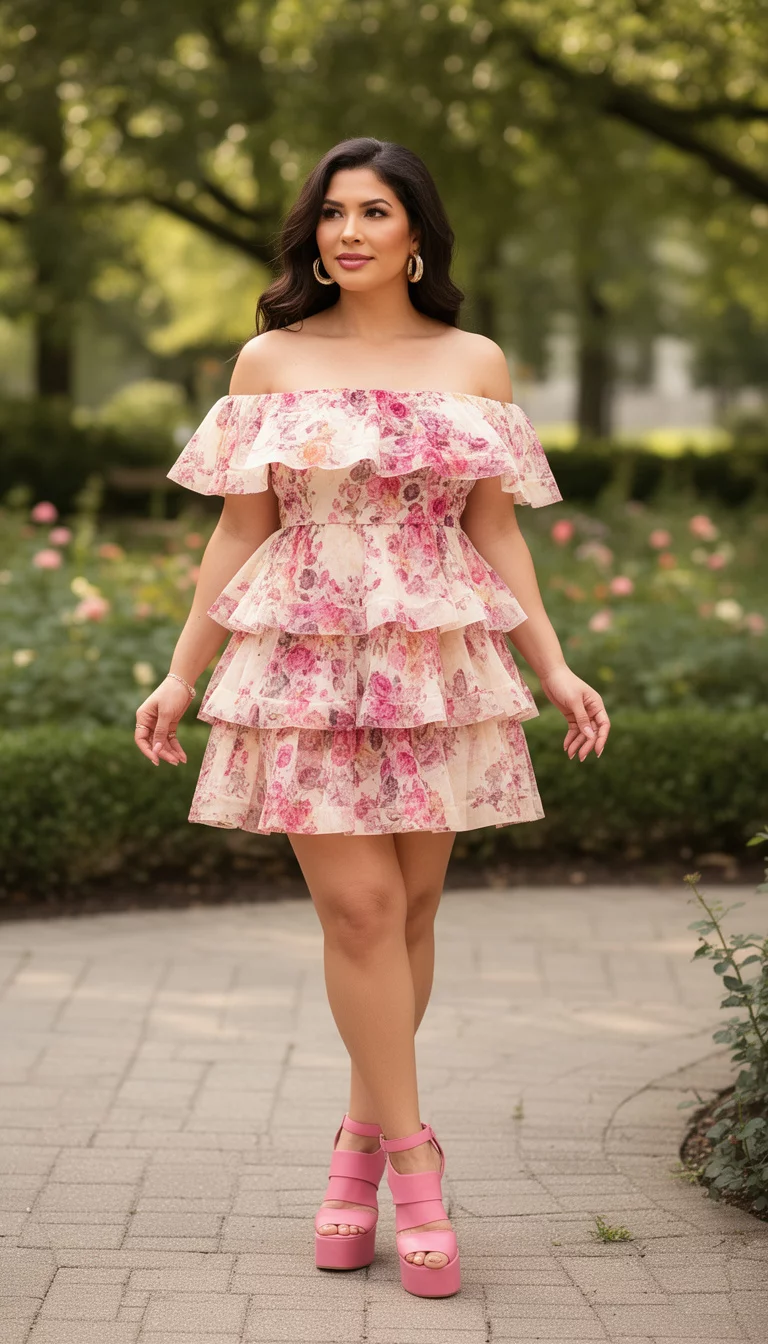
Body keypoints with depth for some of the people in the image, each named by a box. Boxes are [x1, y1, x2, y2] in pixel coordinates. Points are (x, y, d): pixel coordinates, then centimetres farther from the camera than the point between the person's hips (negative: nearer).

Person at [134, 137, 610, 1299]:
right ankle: (411, 1158, -1)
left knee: (410, 908, 2)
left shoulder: (474, 365, 9)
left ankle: (362, 1139, 16)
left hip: (436, 665, 1)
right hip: (305, 662, -1)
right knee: (359, 905, -9)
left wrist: (554, 667, 4)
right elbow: (241, 531, 9)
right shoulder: (271, 362, 7)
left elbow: (496, 532, 11)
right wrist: (182, 673, 6)